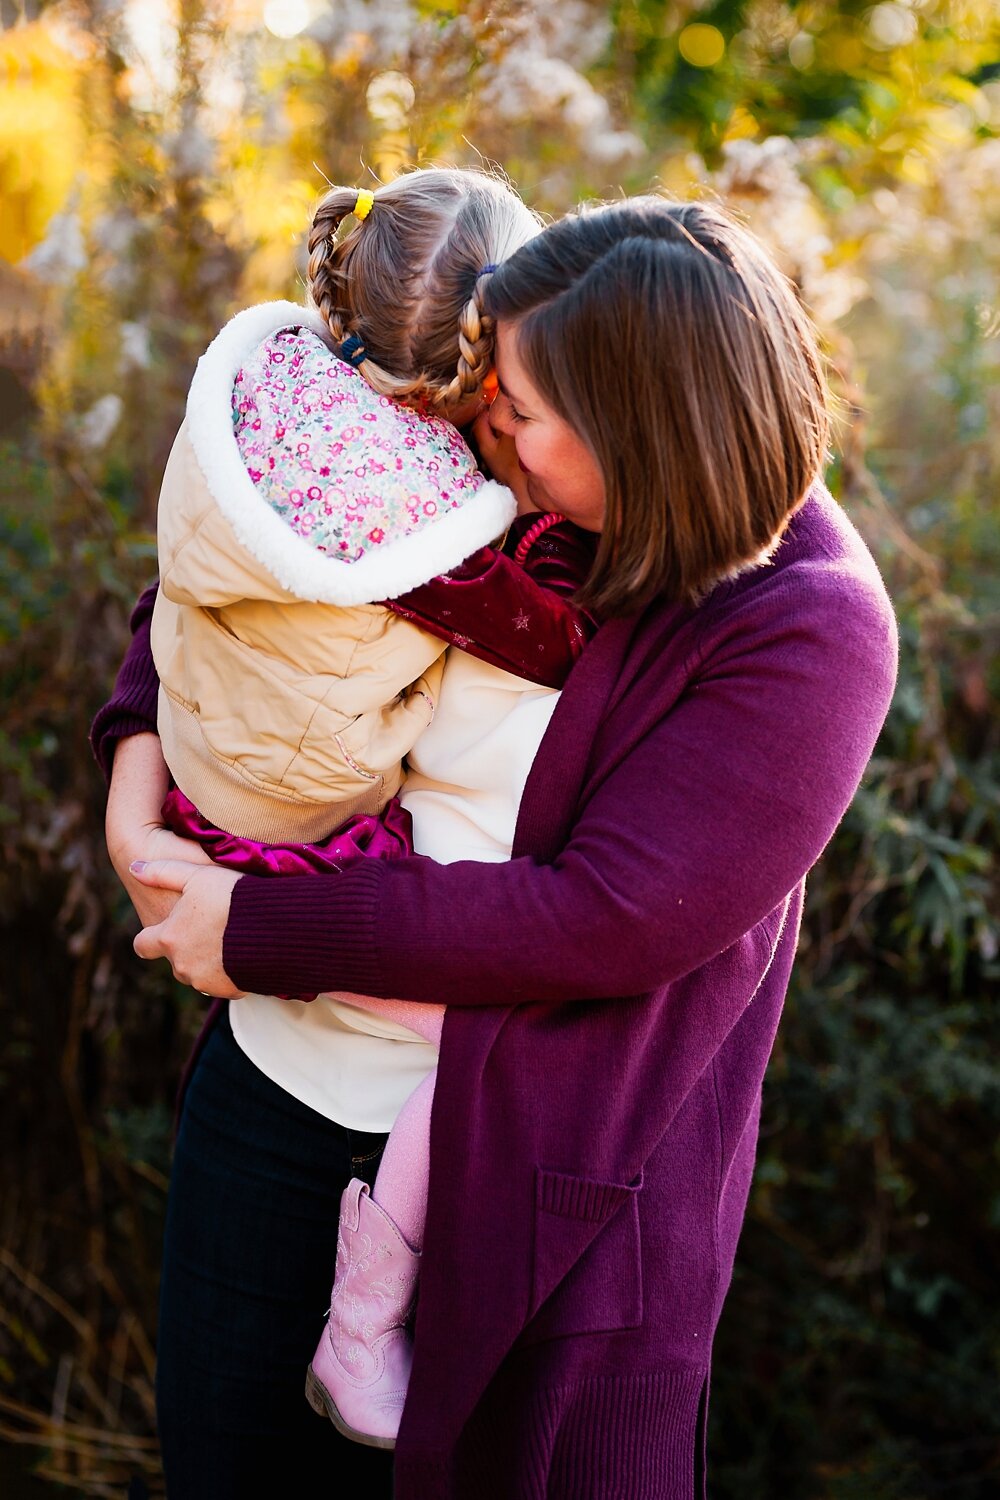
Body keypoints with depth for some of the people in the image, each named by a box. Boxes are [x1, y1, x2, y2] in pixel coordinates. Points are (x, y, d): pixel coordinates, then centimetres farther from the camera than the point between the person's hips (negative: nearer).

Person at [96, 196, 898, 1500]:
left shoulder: (810, 632, -22)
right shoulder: (504, 498, -4)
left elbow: (604, 924, -27)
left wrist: (261, 931, -22)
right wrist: (143, 746, -7)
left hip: (578, 1170, -6)